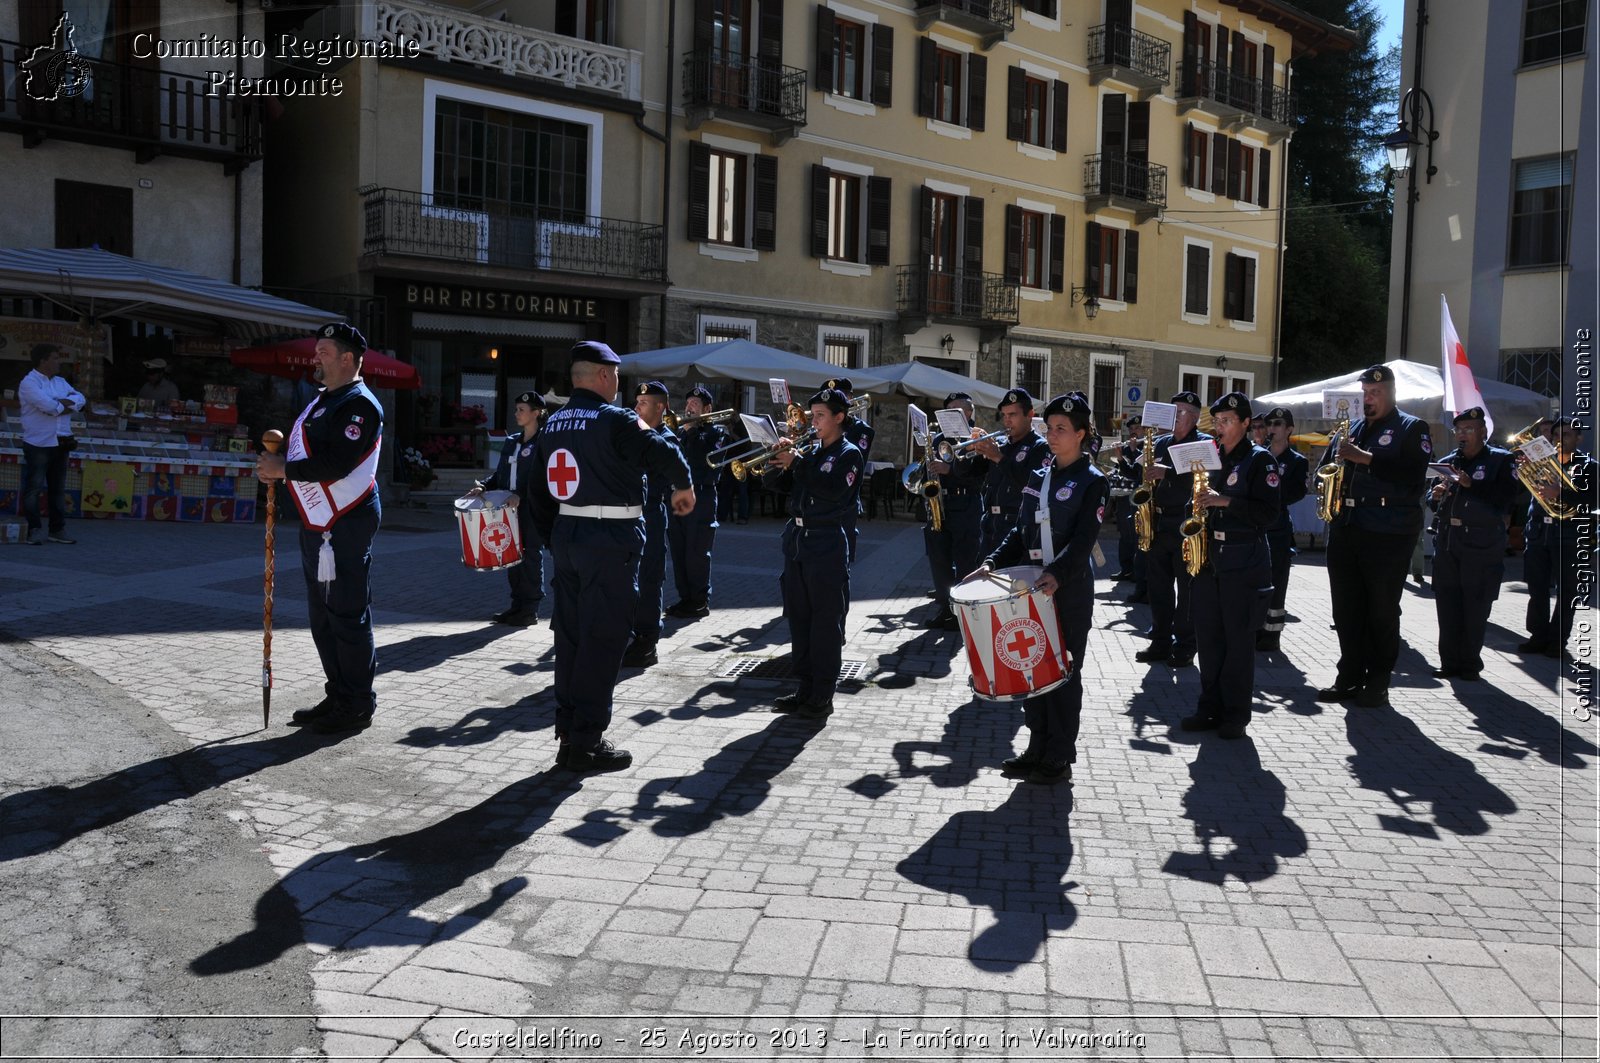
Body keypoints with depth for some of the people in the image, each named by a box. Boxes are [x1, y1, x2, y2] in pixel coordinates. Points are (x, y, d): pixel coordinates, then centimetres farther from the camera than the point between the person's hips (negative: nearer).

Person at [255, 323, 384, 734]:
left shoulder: (359, 404, -13)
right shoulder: (322, 401, 19)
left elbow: (336, 465, -23)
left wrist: (285, 468, -15)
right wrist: (279, 464, 5)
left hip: (346, 526, -11)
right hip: (318, 523, 11)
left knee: (347, 615, -5)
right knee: (322, 613, 15)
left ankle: (357, 705, 4)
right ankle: (337, 696, 26)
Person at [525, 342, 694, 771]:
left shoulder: (552, 424, 11)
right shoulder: (615, 420, -13)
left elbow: (537, 489, 14)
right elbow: (664, 455, -22)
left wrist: (554, 538, 20)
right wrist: (683, 486, -2)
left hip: (566, 535, 8)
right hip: (610, 540, -8)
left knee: (569, 636, 13)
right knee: (602, 640, -1)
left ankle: (567, 735, 21)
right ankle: (587, 743, 3)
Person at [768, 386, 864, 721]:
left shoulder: (849, 455, -4)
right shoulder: (810, 450, 14)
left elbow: (833, 491, -20)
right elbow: (787, 487, 13)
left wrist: (798, 462, -19)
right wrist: (781, 464, -5)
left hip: (827, 544, -7)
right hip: (796, 538, 7)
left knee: (826, 623, -2)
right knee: (799, 618, 10)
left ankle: (823, 696, 3)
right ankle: (805, 689, 19)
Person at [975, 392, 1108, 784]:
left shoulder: (1093, 481, -6)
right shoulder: (1038, 476, 13)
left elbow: (1084, 538, -16)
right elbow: (1021, 530, 14)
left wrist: (1057, 575, -30)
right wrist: (993, 563, 1)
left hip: (1069, 591, -6)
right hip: (1031, 588, 6)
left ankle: (1059, 758, 11)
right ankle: (1037, 748, 22)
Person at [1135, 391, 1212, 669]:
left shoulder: (1204, 444, -3)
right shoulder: (1160, 443, 15)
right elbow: (1142, 471, 19)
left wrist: (1167, 472, -26)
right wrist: (1145, 473, -3)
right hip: (1158, 524, 6)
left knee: (1187, 589, 0)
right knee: (1158, 586, 9)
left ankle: (1185, 647, 6)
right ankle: (1160, 642, 17)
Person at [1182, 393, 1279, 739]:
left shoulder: (1260, 460, -5)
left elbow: (1269, 513, -12)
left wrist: (1226, 501, -20)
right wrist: (1200, 502, 1)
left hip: (1243, 563, -6)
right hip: (1208, 558, 6)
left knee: (1239, 640, 0)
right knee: (1208, 638, 8)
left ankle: (1236, 714, 8)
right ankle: (1210, 707, 17)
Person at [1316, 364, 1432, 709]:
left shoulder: (1411, 428, 1)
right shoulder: (1352, 427, 18)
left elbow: (1414, 472, -14)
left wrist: (1365, 458, -18)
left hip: (1388, 533, -5)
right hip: (1345, 528, 6)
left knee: (1382, 610, 0)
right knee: (1346, 608, 7)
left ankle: (1378, 683, 9)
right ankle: (1349, 677, 16)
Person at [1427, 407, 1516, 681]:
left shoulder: (1500, 460, 1)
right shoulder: (1448, 462, 15)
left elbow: (1506, 497, -12)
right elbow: (1433, 503, 19)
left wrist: (1471, 484, -20)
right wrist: (1435, 495, -3)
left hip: (1482, 545, -5)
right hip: (1447, 542, 5)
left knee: (1475, 609, 0)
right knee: (1447, 605, 5)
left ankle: (1469, 663, 11)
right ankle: (1450, 661, 13)